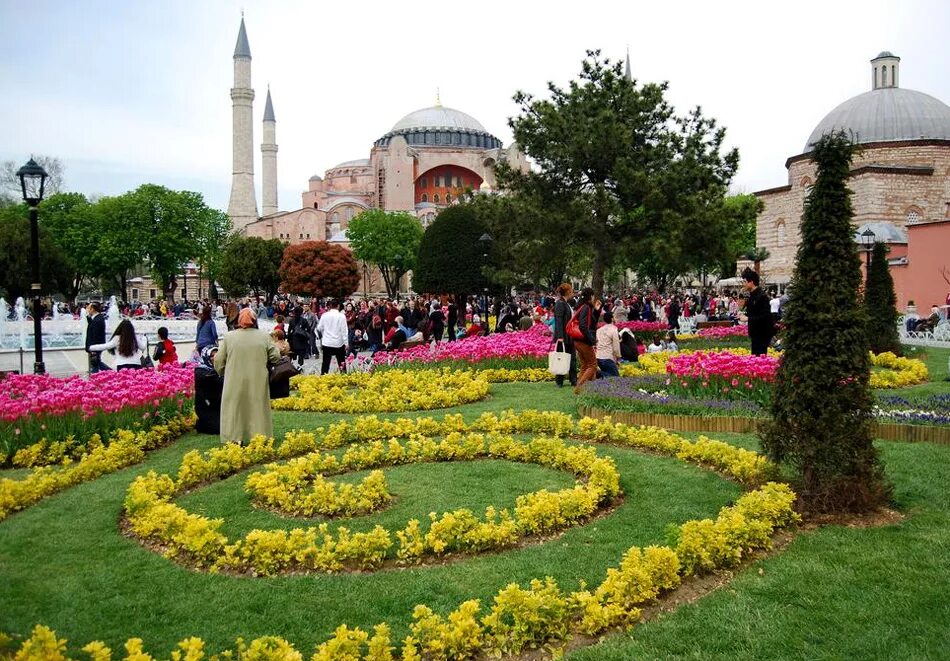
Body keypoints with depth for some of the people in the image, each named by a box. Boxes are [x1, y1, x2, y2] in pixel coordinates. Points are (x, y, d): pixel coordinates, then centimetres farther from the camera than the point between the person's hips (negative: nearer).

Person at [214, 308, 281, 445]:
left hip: (235, 381, 0)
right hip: (258, 382, 1)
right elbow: (275, 356, -1)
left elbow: (218, 360, 0)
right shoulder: (263, 336, -2)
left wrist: (222, 373, 19)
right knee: (257, 407, 10)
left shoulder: (229, 336, -3)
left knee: (235, 408, 8)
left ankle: (235, 438, 7)